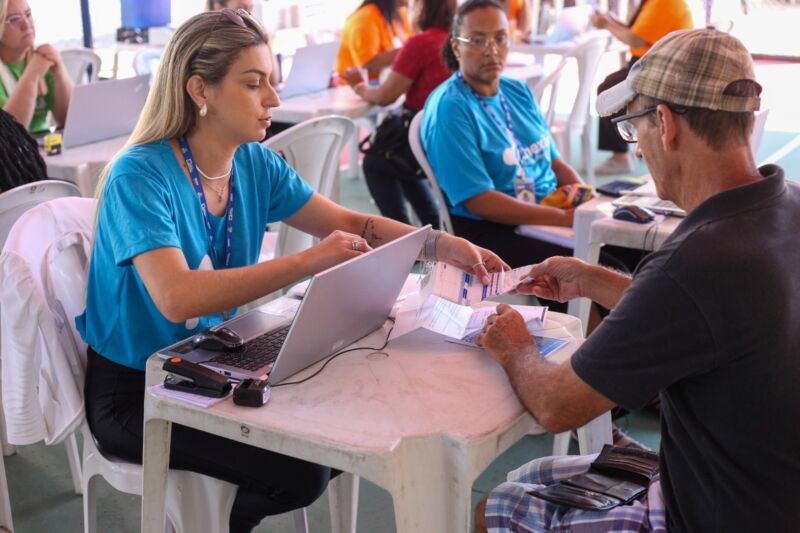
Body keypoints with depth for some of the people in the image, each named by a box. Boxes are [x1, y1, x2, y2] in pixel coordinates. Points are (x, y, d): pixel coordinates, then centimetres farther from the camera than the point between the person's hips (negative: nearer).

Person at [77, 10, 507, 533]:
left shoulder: (255, 164, -3)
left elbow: (346, 223, 3)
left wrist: (438, 244, -12)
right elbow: (177, 298, -38)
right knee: (301, 472, -18)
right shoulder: (140, 176, -24)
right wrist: (306, 262, -39)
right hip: (136, 392, -7)